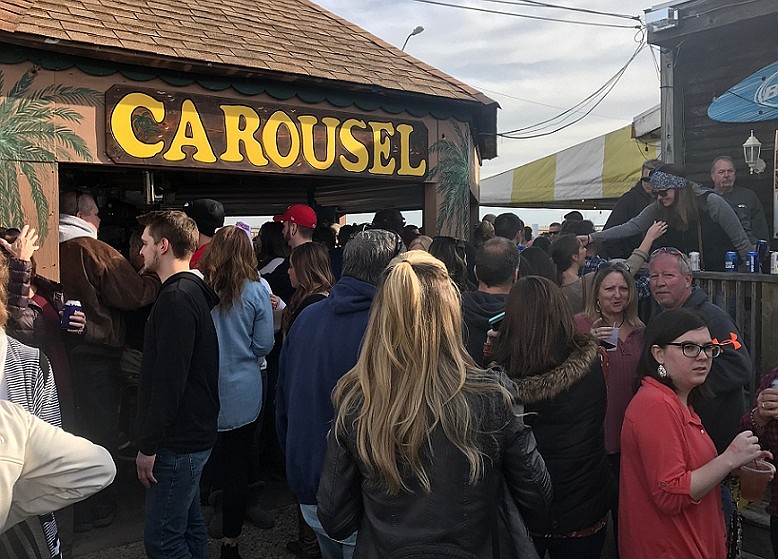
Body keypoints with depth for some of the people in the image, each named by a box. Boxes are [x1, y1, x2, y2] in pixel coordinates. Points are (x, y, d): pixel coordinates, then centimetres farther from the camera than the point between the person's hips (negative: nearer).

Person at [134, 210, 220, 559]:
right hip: (192, 433, 10)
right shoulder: (193, 291, 13)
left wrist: (149, 445, -18)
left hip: (178, 441, -10)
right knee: (189, 528, 20)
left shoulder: (177, 298, -20)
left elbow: (169, 379, -24)